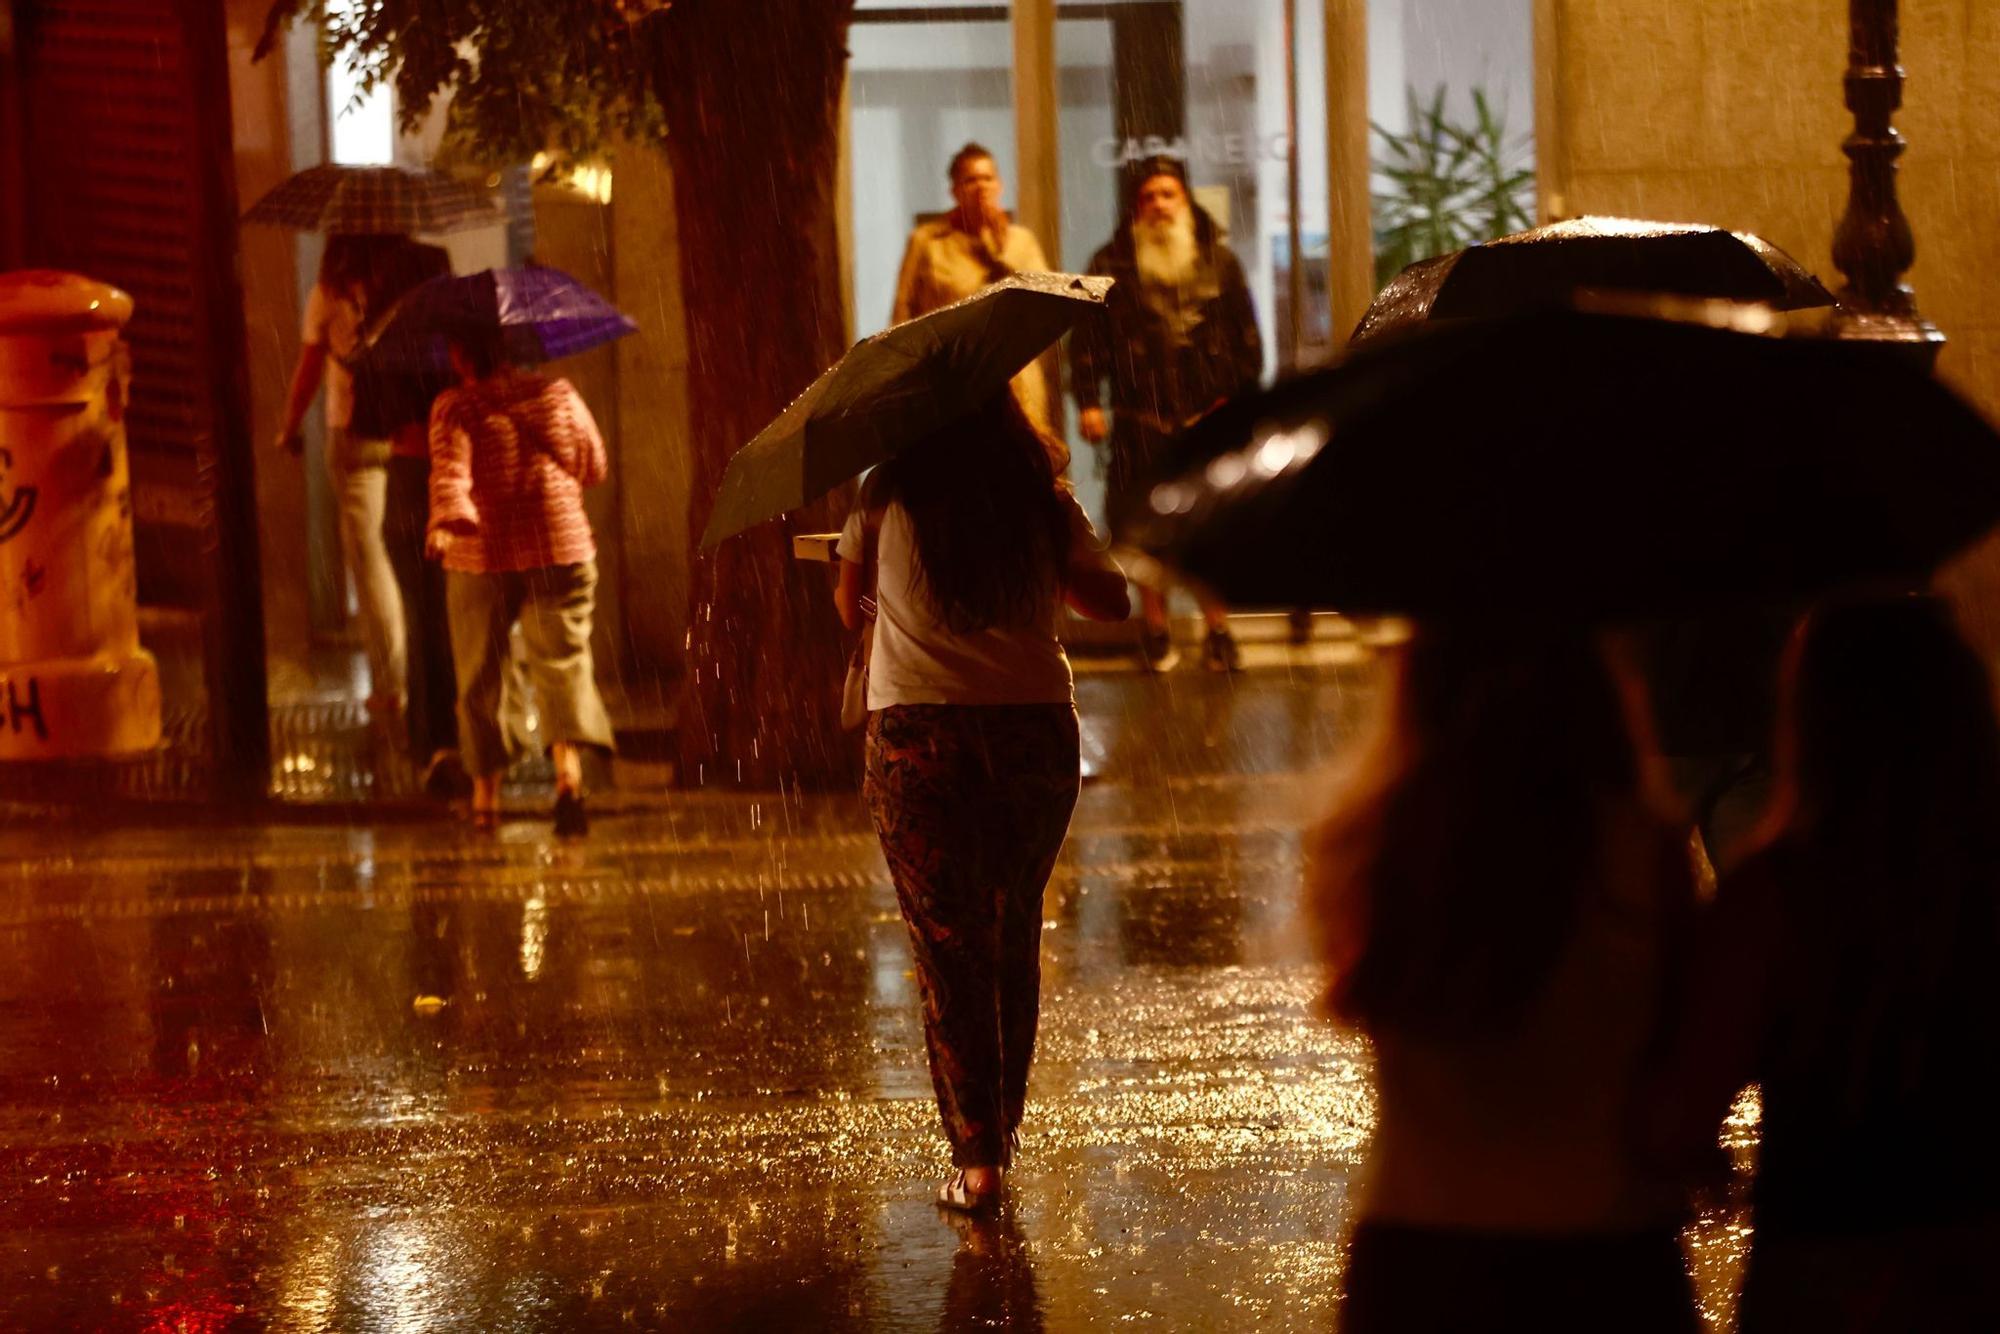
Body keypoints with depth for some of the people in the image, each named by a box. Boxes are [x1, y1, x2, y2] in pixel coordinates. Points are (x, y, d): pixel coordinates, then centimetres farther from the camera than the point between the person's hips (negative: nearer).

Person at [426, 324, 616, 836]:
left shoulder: (455, 407, -6)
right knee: (563, 660, 3)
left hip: (482, 556, -1)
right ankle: (569, 769, -21)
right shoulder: (557, 393, 5)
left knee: (484, 673, 10)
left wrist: (446, 521, -34)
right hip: (561, 548, 2)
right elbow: (595, 466, 13)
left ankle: (486, 792, 15)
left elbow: (449, 471, -22)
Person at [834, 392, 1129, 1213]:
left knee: (948, 945, 2)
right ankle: (1004, 1125, 28)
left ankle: (977, 1156, -3)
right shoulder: (1045, 503, 5)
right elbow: (1110, 602, 11)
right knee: (1015, 931, 18)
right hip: (1036, 727, 2)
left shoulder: (886, 496, 1)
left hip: (917, 738, -2)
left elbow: (848, 608, 13)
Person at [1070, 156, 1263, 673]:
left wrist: (1243, 396, 0)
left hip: (1208, 417, 1)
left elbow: (1246, 336, 10)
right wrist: (1087, 402, -6)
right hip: (1140, 421, -1)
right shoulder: (1111, 265, 5)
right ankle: (1155, 629, 14)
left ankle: (1218, 631, 9)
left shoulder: (1219, 261, 9)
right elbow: (1086, 339, 3)